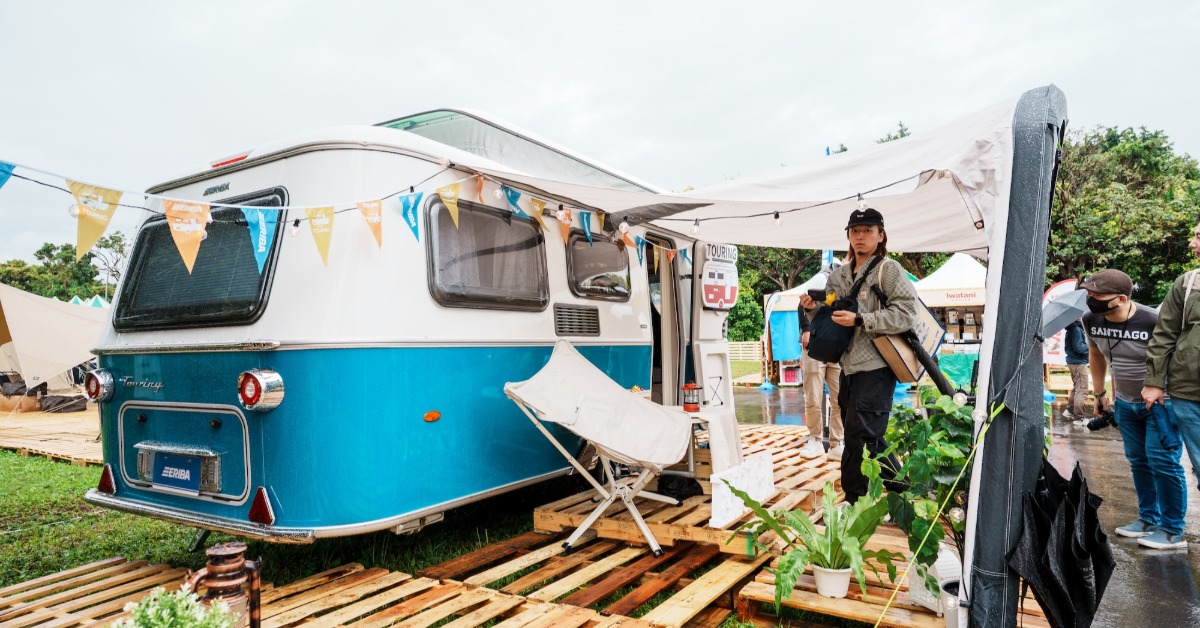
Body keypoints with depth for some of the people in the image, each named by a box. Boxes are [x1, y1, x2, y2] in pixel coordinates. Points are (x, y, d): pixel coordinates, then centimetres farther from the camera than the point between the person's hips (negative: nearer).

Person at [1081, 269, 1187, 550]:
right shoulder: (1091, 321, -10)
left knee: (1162, 460, -7)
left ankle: (1173, 532, 4)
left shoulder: (1153, 321, -28)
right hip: (1125, 403, 6)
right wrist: (1099, 393, 13)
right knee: (1138, 461, 14)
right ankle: (1148, 519, 27)